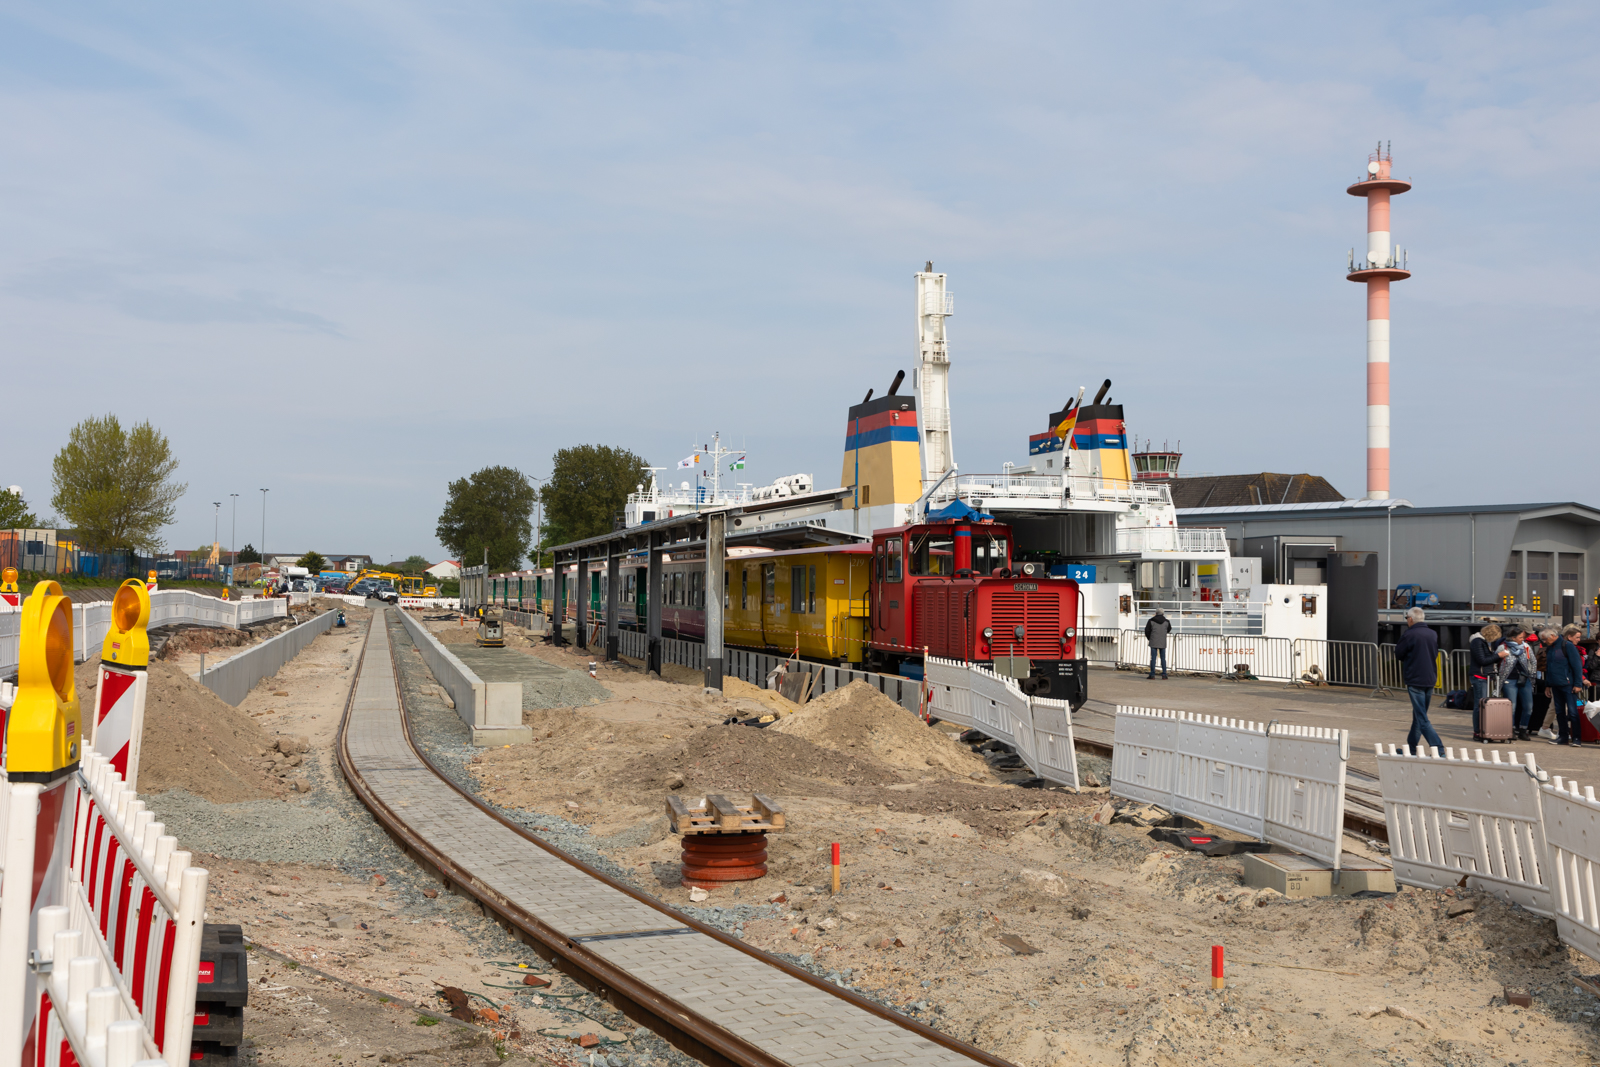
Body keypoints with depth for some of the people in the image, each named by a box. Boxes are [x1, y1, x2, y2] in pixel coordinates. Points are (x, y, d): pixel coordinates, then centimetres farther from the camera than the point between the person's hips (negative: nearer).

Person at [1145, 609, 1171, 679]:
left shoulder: (1151, 621, -5)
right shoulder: (1166, 621, 0)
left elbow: (1147, 630, 1)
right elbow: (1169, 630, 16)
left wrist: (1149, 638, 17)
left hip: (1154, 642, -2)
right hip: (1163, 643, 2)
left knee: (1153, 658, 1)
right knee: (1163, 658, 7)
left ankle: (1152, 674, -1)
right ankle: (1164, 675, 4)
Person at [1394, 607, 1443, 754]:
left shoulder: (1409, 635, -14)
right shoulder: (1433, 634, 8)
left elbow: (1398, 654, -3)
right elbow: (1435, 654, 18)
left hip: (1415, 680, -8)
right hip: (1430, 680, 8)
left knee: (1422, 719, -6)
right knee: (1418, 715, 18)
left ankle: (1438, 748, -15)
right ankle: (1411, 746, 27)